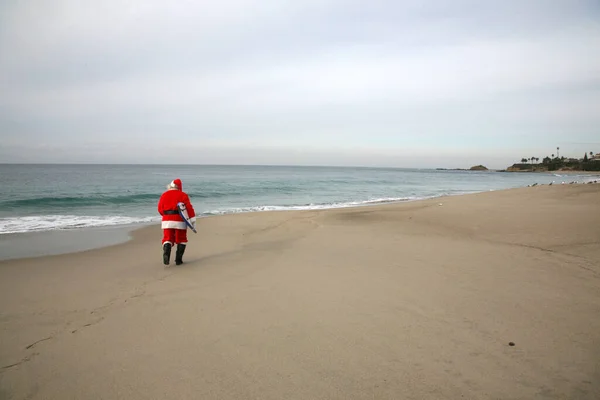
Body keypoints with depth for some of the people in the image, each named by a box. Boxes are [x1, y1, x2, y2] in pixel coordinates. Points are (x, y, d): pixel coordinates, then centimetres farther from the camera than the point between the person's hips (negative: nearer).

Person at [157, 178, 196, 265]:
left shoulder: (164, 195, 9)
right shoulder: (183, 195, 1)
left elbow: (160, 209, 8)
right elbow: (189, 208, -7)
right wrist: (193, 220, -4)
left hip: (167, 221, 2)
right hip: (179, 221, -2)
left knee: (167, 239, 6)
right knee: (181, 240, 10)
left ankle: (166, 253, -22)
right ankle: (178, 259, 7)